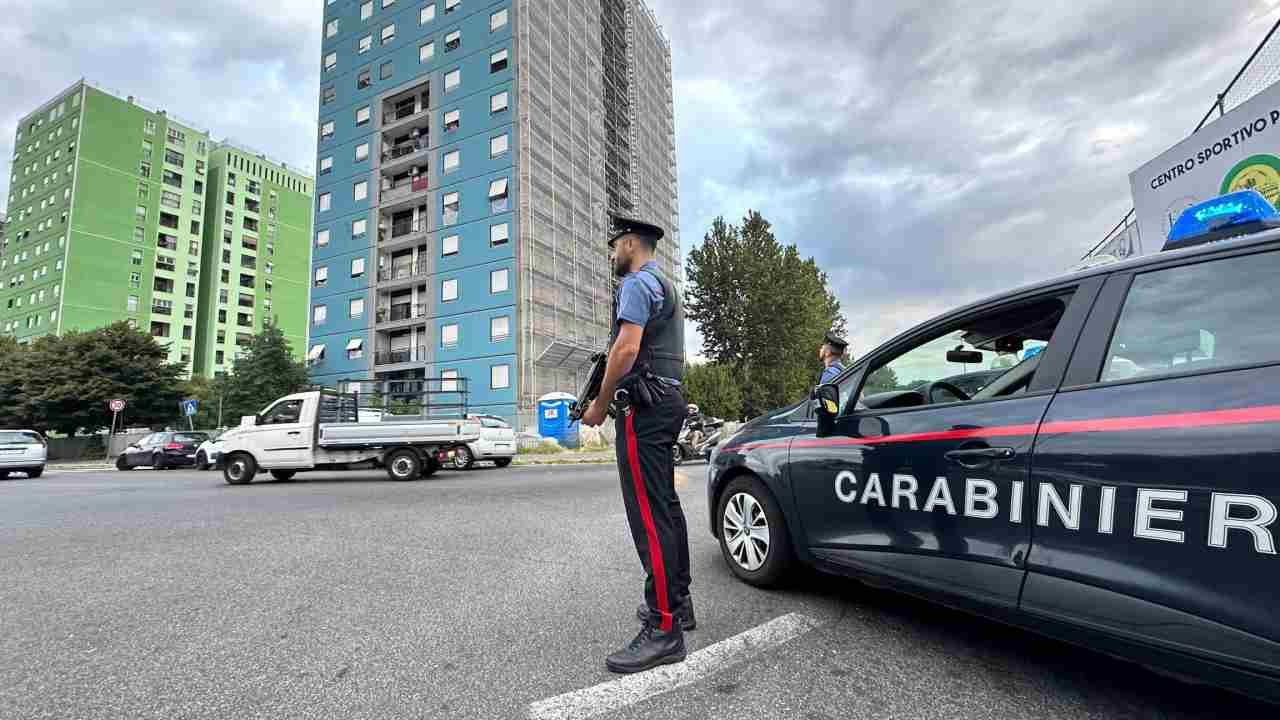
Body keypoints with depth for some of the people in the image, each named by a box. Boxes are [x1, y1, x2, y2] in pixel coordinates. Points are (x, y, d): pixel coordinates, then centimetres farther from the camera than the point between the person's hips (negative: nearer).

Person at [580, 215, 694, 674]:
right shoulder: (665, 286, 25)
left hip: (643, 408, -11)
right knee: (666, 507, 14)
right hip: (666, 402, 11)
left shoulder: (637, 282, -7)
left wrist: (600, 404, -10)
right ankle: (676, 602, 24)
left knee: (649, 515, -11)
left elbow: (626, 349, -19)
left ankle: (664, 629, -7)